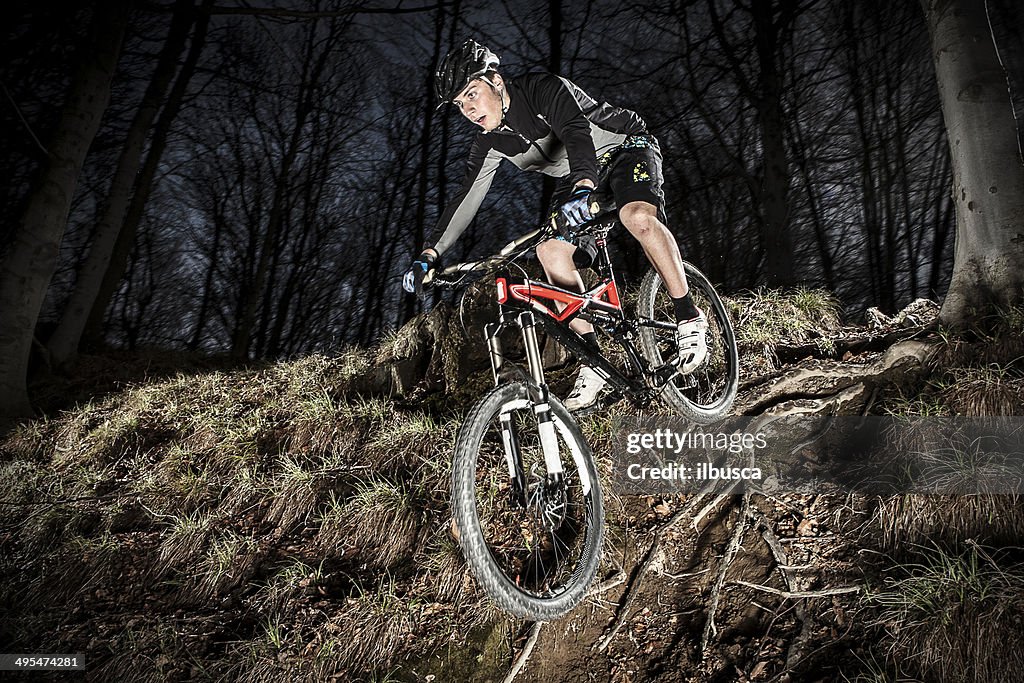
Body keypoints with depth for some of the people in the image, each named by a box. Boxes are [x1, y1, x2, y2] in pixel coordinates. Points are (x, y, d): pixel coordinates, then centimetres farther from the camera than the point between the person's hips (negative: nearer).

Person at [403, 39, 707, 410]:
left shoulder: (546, 88, -25)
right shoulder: (490, 144, -7)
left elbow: (577, 134, -42)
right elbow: (465, 199, -9)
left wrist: (582, 188, -63)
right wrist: (428, 256, -18)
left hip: (626, 146, -6)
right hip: (582, 180, 6)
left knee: (637, 215, -37)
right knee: (552, 252, -17)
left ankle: (689, 318, -22)